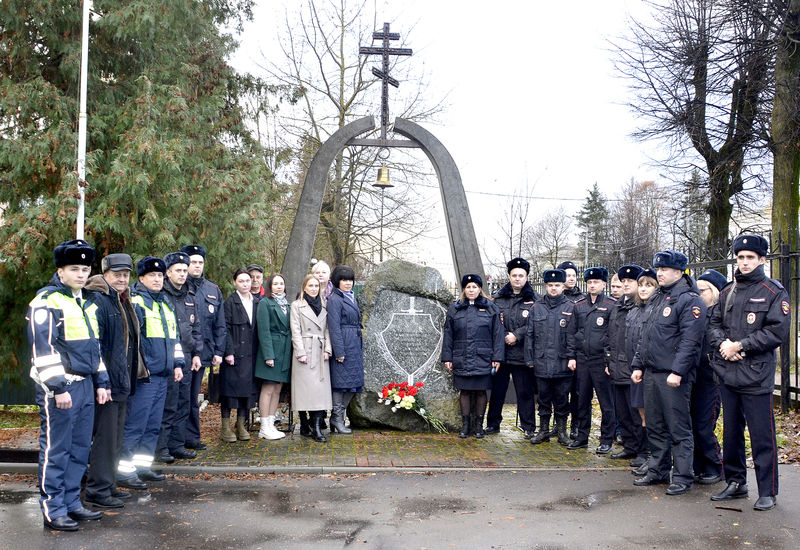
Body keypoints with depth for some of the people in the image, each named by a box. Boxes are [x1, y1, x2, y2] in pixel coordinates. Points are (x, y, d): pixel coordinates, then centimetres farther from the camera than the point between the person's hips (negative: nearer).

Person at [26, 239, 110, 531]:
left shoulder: (88, 302, 16)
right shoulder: (47, 300, -8)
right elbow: (43, 348, -14)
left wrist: (100, 382, 19)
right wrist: (57, 387, -17)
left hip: (85, 386, 8)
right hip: (59, 388, -8)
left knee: (80, 449, 12)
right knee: (55, 451, 0)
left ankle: (71, 503, 23)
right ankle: (53, 510, 9)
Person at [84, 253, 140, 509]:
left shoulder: (124, 302, 16)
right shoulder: (98, 301, -13)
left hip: (122, 383, 10)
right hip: (106, 382, -10)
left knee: (115, 438, 16)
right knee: (104, 437, -4)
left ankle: (107, 485, 26)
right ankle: (97, 490, 6)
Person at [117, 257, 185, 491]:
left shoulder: (165, 304, 19)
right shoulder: (135, 302, -8)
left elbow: (173, 336, 25)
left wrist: (177, 363, 19)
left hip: (162, 375, 9)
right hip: (143, 375, -8)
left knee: (153, 424, 13)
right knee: (135, 423, -5)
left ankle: (142, 466, 22)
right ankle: (124, 470, 1)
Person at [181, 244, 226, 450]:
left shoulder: (213, 290, 13)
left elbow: (219, 325, 15)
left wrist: (218, 351, 8)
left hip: (202, 353, 4)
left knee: (193, 397, 13)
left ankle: (191, 437, 20)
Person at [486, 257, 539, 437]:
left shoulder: (535, 300, 2)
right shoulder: (498, 298, 8)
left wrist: (517, 335, -14)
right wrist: (505, 337, -9)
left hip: (523, 354, -2)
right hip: (500, 352, 2)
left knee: (525, 392, 4)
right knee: (497, 390, 10)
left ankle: (528, 427, 15)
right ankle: (492, 424, 23)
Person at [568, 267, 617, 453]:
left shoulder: (612, 305, -3)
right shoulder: (578, 305, 10)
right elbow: (572, 332, 13)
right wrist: (572, 356, 7)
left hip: (602, 360, -4)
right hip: (582, 359, 4)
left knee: (606, 402, 2)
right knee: (582, 400, 11)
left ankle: (606, 440, 11)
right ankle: (582, 437, 21)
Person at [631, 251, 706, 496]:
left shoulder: (690, 300, -10)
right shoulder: (658, 298, 17)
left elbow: (690, 340, -18)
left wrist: (677, 371, -23)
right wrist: (638, 365, 15)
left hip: (673, 376, -8)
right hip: (651, 373, 9)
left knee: (679, 429, 0)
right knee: (655, 427, 15)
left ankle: (682, 477, 9)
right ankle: (657, 471, 26)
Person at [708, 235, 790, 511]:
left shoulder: (774, 292, -3)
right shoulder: (727, 292, 14)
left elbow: (778, 331, -12)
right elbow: (714, 323, 14)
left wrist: (740, 346, -14)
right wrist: (723, 344, -6)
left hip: (756, 375, -5)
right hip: (727, 374, 6)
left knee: (762, 435, -1)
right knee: (731, 432, 13)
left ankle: (768, 491, 10)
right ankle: (735, 483, 26)